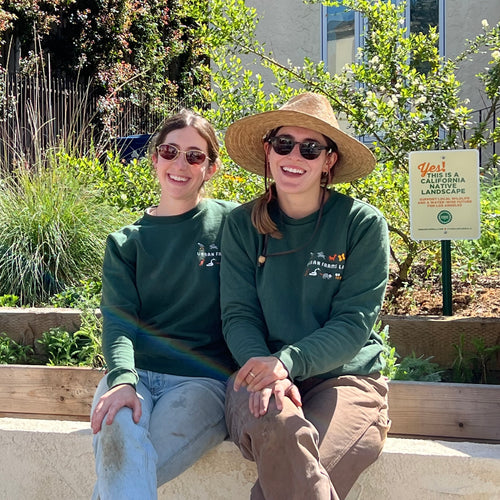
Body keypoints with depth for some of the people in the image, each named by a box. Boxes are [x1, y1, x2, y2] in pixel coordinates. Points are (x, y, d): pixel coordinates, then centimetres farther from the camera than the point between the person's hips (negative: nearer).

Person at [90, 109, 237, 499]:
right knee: (119, 443, -33)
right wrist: (122, 379, -19)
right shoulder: (125, 242, 14)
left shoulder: (230, 223, 7)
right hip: (133, 373, 2)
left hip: (203, 378, -2)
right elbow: (118, 320, 1)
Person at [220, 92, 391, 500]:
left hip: (345, 378, -1)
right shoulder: (243, 225, 5)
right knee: (274, 425, -34)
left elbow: (354, 322, -7)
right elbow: (239, 315, 0)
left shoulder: (363, 224, -2)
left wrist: (287, 361, -23)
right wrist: (264, 369, -22)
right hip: (262, 374, 2)